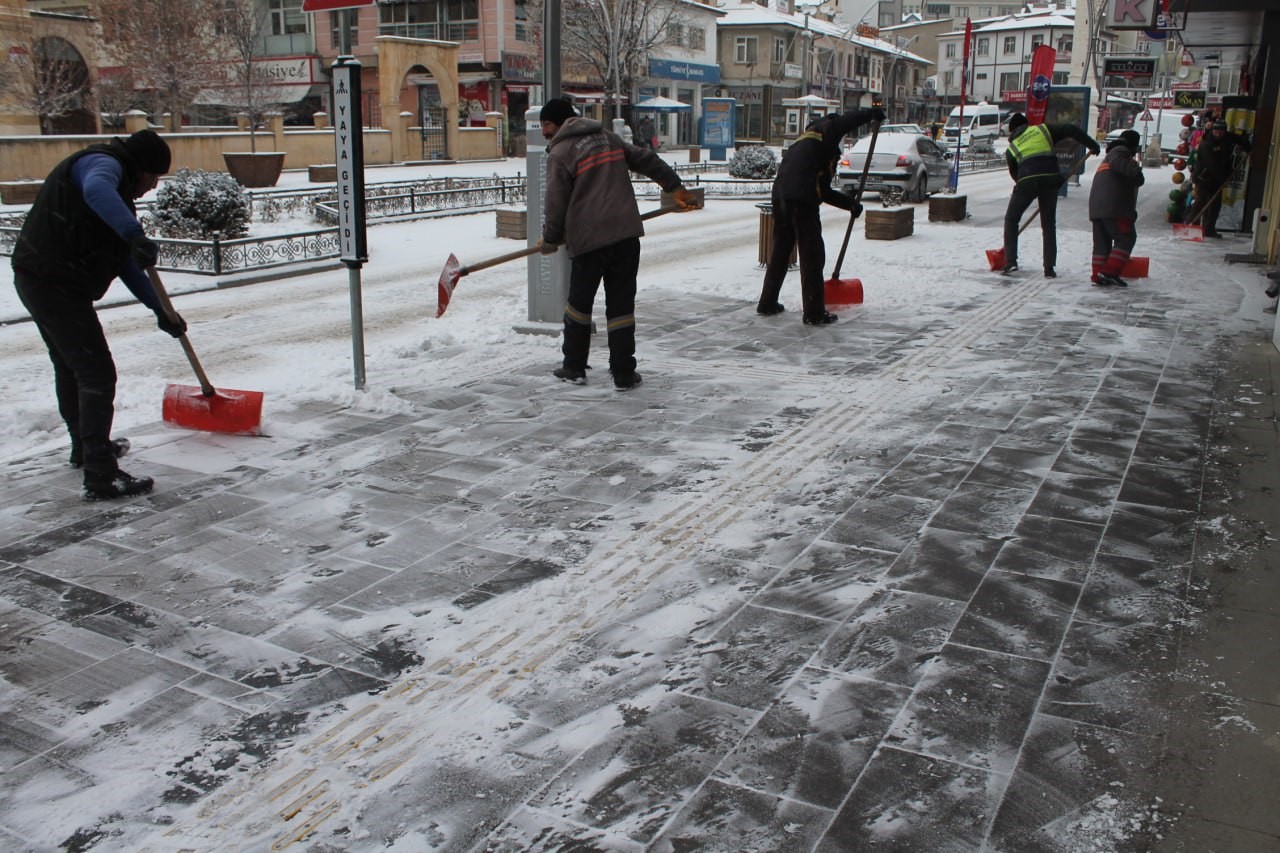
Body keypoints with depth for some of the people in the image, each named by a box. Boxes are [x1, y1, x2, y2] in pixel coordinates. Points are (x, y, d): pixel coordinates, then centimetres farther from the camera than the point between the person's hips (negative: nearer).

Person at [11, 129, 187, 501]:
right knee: (97, 374, -10)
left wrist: (161, 310, 18)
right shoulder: (102, 164, -10)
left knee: (70, 366, 25)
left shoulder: (118, 186, 20)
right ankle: (101, 477, -9)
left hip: (40, 279, 11)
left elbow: (124, 262, 21)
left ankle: (86, 447, 44)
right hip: (56, 284, -11)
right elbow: (95, 190, -39)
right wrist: (136, 233, -48)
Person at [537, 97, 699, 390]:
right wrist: (674, 186, 31)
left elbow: (556, 203, -5)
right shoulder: (607, 137, 15)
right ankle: (624, 374, 7)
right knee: (621, 304, 7)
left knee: (580, 301, 13)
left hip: (589, 238, -4)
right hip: (626, 233, 4)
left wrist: (551, 240, 9)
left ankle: (574, 367, 21)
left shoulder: (560, 152, -3)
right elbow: (647, 160, 21)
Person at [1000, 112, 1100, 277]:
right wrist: (1092, 145, 18)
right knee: (1049, 224, 11)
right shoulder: (1043, 129, 19)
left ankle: (1010, 261, 3)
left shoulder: (1011, 147, 20)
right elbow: (1071, 130, 12)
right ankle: (1049, 268, 6)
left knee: (1011, 219, 16)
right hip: (1050, 177, 1)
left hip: (1026, 180, -1)